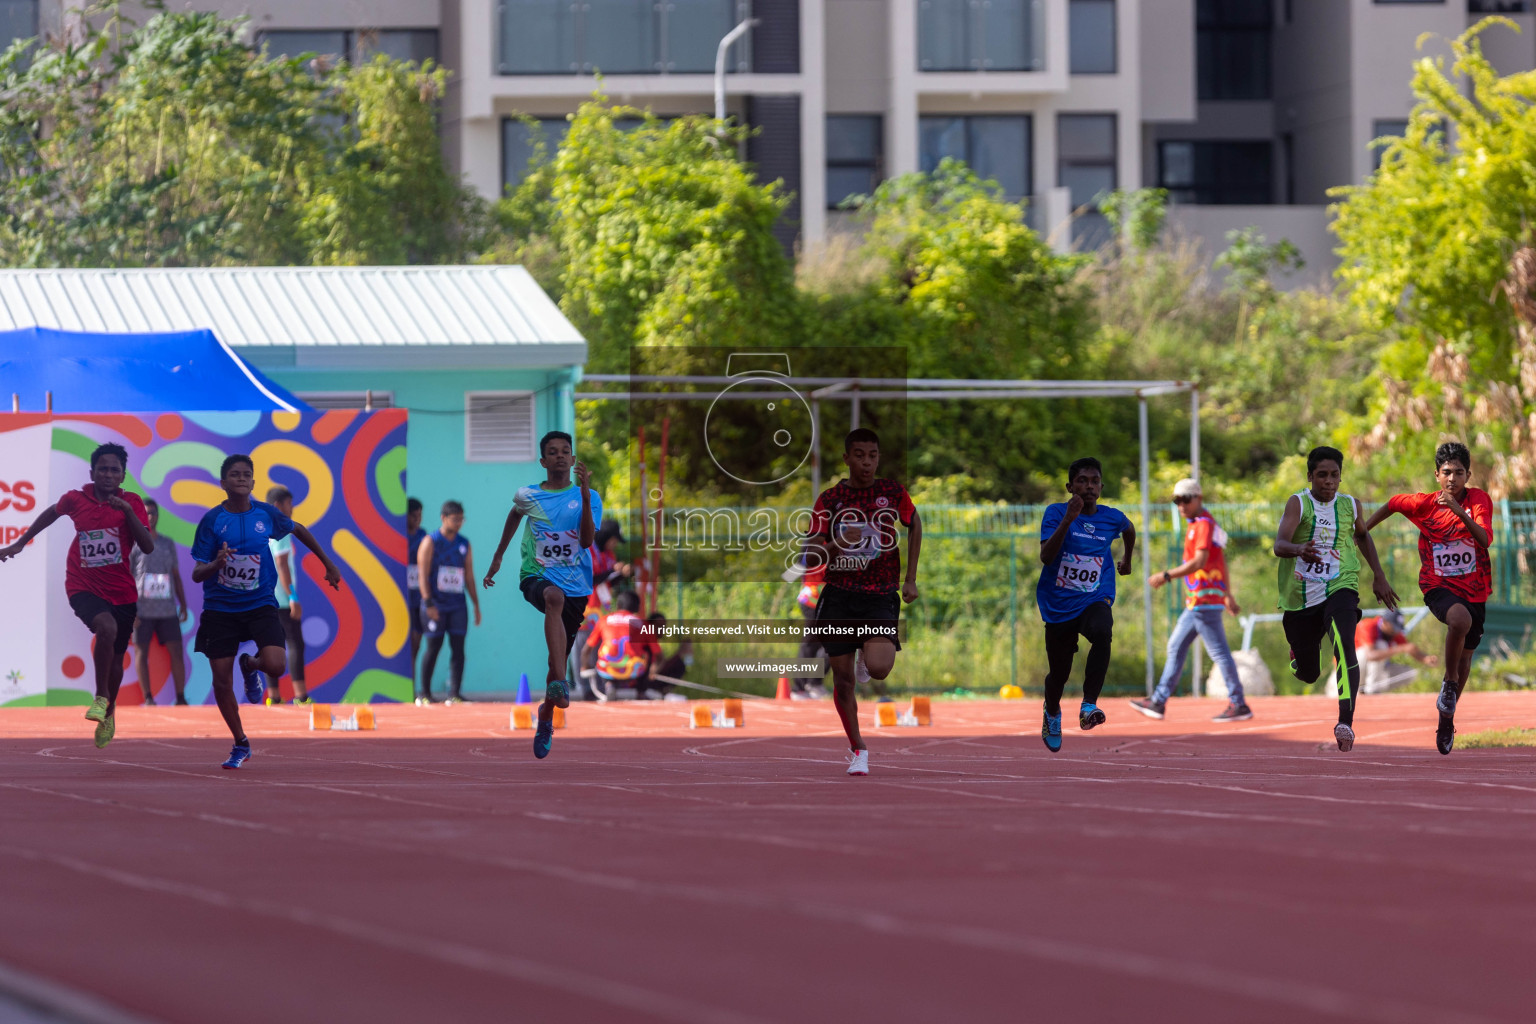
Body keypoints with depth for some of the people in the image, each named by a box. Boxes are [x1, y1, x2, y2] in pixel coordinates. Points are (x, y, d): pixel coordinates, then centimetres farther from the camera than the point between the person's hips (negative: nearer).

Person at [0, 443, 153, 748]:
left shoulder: (131, 503, -4)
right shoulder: (76, 500, -4)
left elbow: (148, 546, -13)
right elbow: (52, 513, 18)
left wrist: (128, 512, -25)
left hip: (122, 592, 2)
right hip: (84, 588, -2)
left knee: (115, 657, 12)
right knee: (107, 628, -32)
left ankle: (108, 713, 39)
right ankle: (101, 697, -16)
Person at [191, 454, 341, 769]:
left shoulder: (265, 513, -3)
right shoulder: (211, 521, -8)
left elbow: (298, 530, 18)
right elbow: (197, 574, -9)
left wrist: (328, 564, 24)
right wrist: (216, 564, -31)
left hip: (260, 603, 0)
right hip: (220, 609, 0)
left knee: (276, 665, -22)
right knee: (221, 681, -2)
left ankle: (252, 665, 16)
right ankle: (241, 744, 20)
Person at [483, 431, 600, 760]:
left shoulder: (588, 498, 0)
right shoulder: (528, 496, 3)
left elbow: (587, 541, -15)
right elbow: (515, 514, 27)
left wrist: (585, 495, -23)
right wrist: (498, 556, 32)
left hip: (576, 586, 2)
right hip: (536, 576, -2)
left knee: (560, 658, 5)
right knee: (554, 596, -39)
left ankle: (546, 715, 35)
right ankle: (560, 683, -52)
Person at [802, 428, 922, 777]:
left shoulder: (892, 492, 1)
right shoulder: (829, 499, 0)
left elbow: (914, 525, 20)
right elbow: (810, 558, 0)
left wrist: (910, 579, 14)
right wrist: (837, 545, -22)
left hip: (881, 595, -1)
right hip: (839, 597, 1)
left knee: (878, 668, -22)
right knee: (843, 679, 1)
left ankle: (881, 651, 17)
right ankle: (857, 749, 21)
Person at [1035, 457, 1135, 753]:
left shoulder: (1112, 518, 0)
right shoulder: (1056, 513, -10)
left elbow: (1129, 529, 26)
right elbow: (1045, 557, -23)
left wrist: (1126, 559, 38)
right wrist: (1067, 520, -31)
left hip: (1095, 599, 1)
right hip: (1058, 604, -1)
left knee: (1102, 632, -35)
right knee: (1059, 673, 10)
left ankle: (1089, 706, -33)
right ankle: (1052, 712, 46)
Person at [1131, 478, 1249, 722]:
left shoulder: (1204, 525, -12)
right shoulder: (1204, 525, 19)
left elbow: (1199, 562, -23)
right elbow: (1221, 562, 24)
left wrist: (1167, 576, -23)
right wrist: (1228, 595, 29)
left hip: (1204, 602, -11)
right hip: (1196, 604, 11)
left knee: (1219, 651, -8)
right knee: (1176, 648, 13)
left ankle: (1239, 705, -5)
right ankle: (1159, 702, 16)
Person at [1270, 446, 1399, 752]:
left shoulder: (1350, 505, 3)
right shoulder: (1298, 503, -8)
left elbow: (1362, 535, 26)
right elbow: (1279, 545, -23)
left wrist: (1379, 577, 23)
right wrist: (1299, 550, -46)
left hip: (1339, 589, 0)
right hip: (1301, 597, 0)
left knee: (1344, 646, -30)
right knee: (1308, 674, 12)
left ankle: (1346, 722, -39)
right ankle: (1297, 654, 52)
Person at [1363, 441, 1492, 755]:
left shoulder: (1479, 500, -8)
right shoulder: (1424, 504, -6)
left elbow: (1485, 539, -23)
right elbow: (1392, 504, 13)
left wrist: (1460, 512, -36)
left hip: (1474, 589, 3)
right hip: (1438, 585, -3)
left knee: (1464, 655, 13)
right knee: (1461, 620, -36)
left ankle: (1446, 717, 35)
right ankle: (1450, 682, -15)